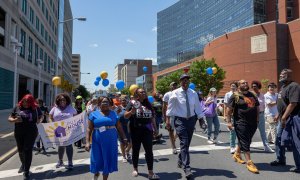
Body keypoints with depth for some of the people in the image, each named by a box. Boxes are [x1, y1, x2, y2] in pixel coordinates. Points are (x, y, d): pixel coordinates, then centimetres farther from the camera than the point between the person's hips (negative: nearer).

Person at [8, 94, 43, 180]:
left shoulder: (35, 108, -3)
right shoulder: (17, 108, 1)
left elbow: (41, 116, 11)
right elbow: (9, 118, 6)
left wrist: (39, 120, -11)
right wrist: (15, 120, -16)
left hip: (31, 132, -3)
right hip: (19, 133, 3)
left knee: (28, 150, -4)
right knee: (20, 150, 18)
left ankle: (26, 171, 5)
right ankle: (23, 164, 46)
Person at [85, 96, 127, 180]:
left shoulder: (113, 113, 7)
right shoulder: (94, 114, 0)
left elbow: (119, 127, 9)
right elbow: (89, 129, -3)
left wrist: (124, 137, 5)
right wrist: (87, 142, -10)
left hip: (111, 141, 2)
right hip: (98, 142, -1)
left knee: (108, 160, 8)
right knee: (97, 160, 7)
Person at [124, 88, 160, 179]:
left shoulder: (148, 104, 10)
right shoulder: (132, 103, -4)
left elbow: (152, 117, 16)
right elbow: (125, 116, -8)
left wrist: (155, 128, 15)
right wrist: (132, 111, -28)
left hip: (147, 130, 3)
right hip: (136, 131, -3)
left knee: (149, 151, 0)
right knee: (135, 150, 12)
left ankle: (150, 172, 8)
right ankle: (135, 169, 32)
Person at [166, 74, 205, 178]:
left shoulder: (193, 93, 0)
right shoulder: (175, 93, -8)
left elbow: (198, 107, 3)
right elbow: (170, 107, -4)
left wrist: (201, 119, 1)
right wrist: (168, 119, -5)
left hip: (191, 120, 4)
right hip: (180, 120, -4)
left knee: (187, 143, 16)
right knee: (184, 143, -10)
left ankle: (180, 161, 38)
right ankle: (187, 168, -6)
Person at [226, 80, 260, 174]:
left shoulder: (252, 95, 14)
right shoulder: (235, 96, -6)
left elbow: (257, 107, 21)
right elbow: (229, 110, -10)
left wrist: (257, 119, 15)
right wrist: (229, 122, -15)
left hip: (253, 123, 7)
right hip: (241, 123, -7)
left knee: (243, 141, 18)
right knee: (245, 143, -3)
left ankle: (237, 154, 38)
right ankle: (249, 163, 3)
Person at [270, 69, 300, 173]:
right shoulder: (283, 87, 15)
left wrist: (284, 117, -25)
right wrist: (279, 115, 20)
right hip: (284, 118, 10)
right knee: (279, 140, 18)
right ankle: (280, 160, 33)